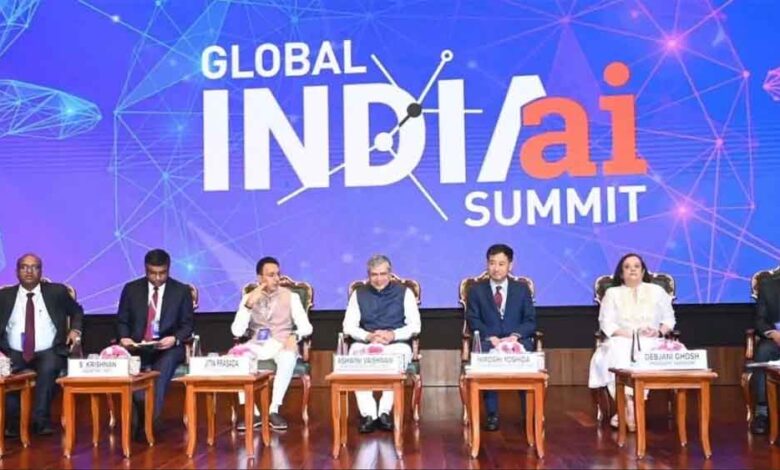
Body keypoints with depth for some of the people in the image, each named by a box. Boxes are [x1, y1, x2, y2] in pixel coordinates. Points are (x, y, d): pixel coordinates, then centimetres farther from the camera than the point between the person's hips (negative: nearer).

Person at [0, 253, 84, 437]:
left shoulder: (56, 292, 9)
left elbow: (77, 311, 21)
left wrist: (75, 330, 2)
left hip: (48, 352, -1)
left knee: (48, 368, -35)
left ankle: (41, 420, -27)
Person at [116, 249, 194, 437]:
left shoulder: (182, 291, 6)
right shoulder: (131, 289, 9)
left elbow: (188, 324, 5)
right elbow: (122, 321, 12)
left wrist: (175, 339, -15)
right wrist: (124, 338, -9)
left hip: (168, 347, -1)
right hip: (137, 346, 1)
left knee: (165, 363, -36)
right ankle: (139, 422, -22)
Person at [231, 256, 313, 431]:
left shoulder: (291, 296, 4)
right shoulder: (249, 297, 6)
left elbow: (306, 326, -1)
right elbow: (237, 331, -4)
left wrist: (295, 336, -24)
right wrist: (249, 304, -16)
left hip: (281, 344, -1)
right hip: (256, 344, 1)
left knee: (288, 357, -38)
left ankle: (274, 411, -25)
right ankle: (252, 412, -22)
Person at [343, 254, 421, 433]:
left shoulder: (404, 292, 10)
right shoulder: (359, 294, 14)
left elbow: (415, 326, 4)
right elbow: (349, 326, 7)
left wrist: (393, 335, -14)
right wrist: (368, 336, -12)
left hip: (395, 344, -1)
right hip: (366, 344, 1)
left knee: (403, 352, -36)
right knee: (354, 353, -33)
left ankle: (385, 412, -26)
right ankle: (368, 414, -29)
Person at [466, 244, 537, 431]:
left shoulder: (522, 289, 16)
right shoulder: (476, 290, 13)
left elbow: (530, 321, 8)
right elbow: (473, 320, 2)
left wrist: (515, 335, -14)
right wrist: (491, 337, -16)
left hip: (517, 340, 1)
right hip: (489, 341, -1)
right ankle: (492, 414, -24)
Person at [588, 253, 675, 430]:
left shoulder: (657, 291, 19)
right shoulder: (612, 293, 16)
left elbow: (669, 318, 14)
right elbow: (606, 323, 4)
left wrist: (659, 332, -9)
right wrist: (629, 334, -13)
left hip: (650, 342, 0)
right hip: (621, 341, 0)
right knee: (618, 354, -37)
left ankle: (626, 409, -36)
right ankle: (630, 407, -38)